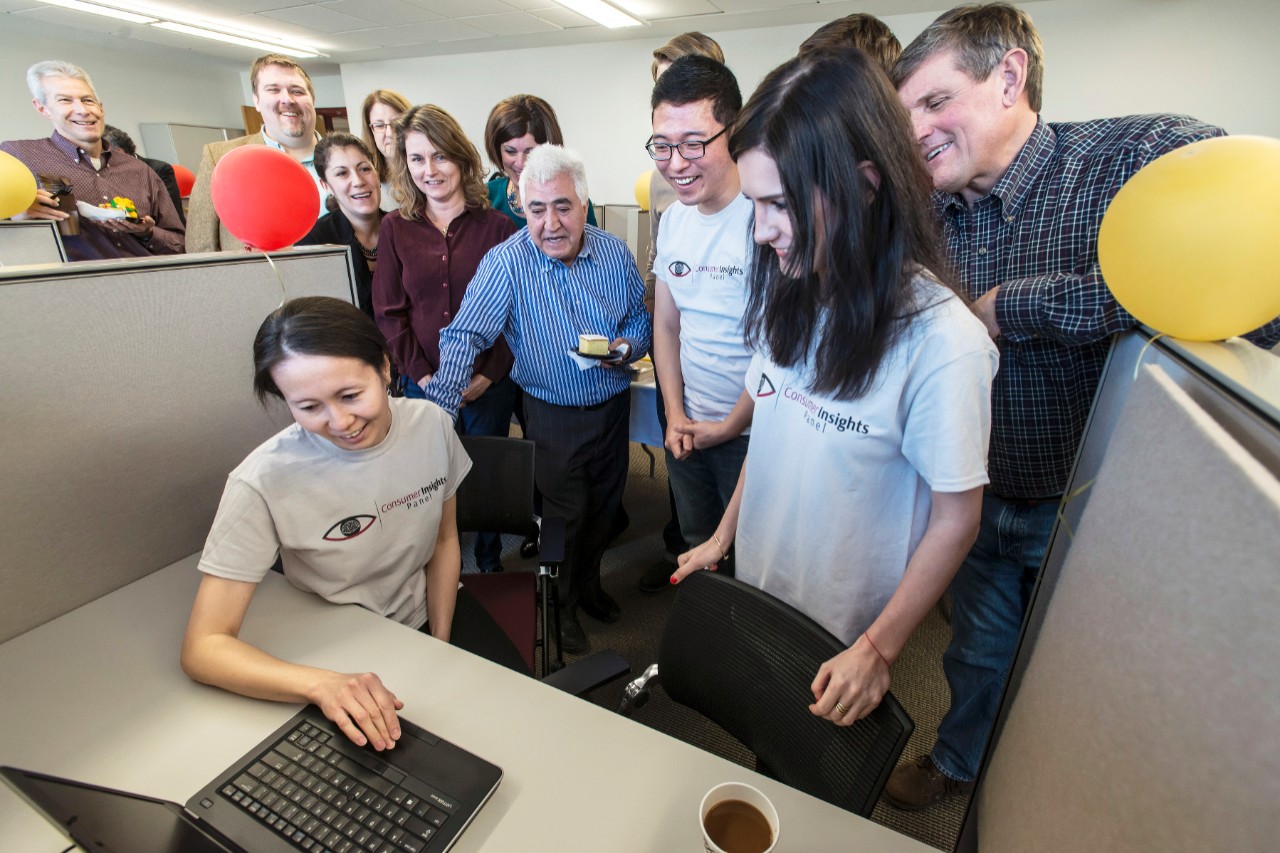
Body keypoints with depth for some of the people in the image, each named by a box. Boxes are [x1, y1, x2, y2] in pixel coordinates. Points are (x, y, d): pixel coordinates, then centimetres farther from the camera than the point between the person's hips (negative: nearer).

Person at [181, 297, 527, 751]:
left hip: (434, 610, 3)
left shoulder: (431, 424, -16)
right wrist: (322, 684, -40)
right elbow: (203, 647, -23)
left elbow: (444, 539, -2)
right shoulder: (263, 482, -27)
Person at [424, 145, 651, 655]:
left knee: (605, 505, 19)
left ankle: (588, 582, 48)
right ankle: (560, 606, 36)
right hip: (553, 415, -4)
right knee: (564, 514, 8)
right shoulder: (507, 262, -17)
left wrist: (627, 346, -16)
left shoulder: (615, 253, -5)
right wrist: (438, 412, -34)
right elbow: (464, 336, -23)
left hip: (613, 406, 4)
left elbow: (642, 317, 6)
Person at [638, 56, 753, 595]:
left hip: (751, 431, -5)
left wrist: (728, 428, -11)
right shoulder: (673, 218, 4)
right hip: (686, 428, 6)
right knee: (697, 542, 25)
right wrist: (675, 416, 2)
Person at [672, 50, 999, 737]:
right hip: (755, 590, 5)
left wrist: (878, 649, -13)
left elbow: (956, 518, -18)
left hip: (846, 625, -5)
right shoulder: (787, 297, -7)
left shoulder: (942, 339, -26)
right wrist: (724, 533, 7)